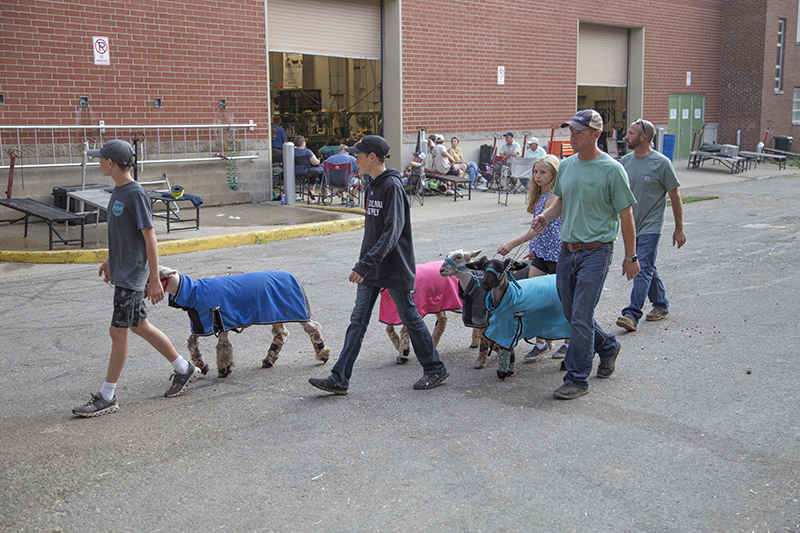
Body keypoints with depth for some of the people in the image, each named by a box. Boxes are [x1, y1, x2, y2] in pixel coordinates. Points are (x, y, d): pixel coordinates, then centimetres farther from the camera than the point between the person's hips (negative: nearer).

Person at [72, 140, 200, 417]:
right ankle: (184, 369, 29)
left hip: (132, 275, -9)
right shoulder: (118, 191, 8)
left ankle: (107, 397, 8)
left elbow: (149, 238, -19)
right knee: (139, 325, 16)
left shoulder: (136, 194, -18)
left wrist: (154, 279, -19)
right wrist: (111, 259, 29)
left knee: (118, 331, -2)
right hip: (122, 271, 9)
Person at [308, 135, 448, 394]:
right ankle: (339, 378, 7)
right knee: (358, 320, 5)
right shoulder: (371, 185, 11)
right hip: (371, 268, 8)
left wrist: (365, 264, -29)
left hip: (395, 268, -8)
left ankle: (435, 369, 22)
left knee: (410, 318, 5)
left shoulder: (392, 186, -17)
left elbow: (392, 232, -25)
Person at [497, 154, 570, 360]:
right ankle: (541, 342, 12)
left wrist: (513, 243, -31)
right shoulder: (540, 195, 11)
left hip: (557, 254, -8)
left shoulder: (555, 196, -17)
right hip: (541, 253, 8)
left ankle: (569, 342, 22)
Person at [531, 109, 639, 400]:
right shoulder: (566, 165, 8)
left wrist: (630, 257, -5)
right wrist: (546, 216, 1)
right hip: (567, 251, 7)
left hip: (595, 253, -7)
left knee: (581, 318, -7)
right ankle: (608, 347, 40)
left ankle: (577, 379, 5)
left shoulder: (611, 170, -10)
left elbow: (626, 216, -7)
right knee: (571, 314, 15)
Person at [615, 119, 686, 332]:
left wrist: (679, 229, -3)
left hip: (650, 226, -6)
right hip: (630, 225, 6)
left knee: (643, 270, -10)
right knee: (647, 268, 16)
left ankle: (632, 314, -13)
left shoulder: (661, 163, -11)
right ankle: (661, 304, 31)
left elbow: (675, 197, -5)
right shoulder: (625, 161, 5)